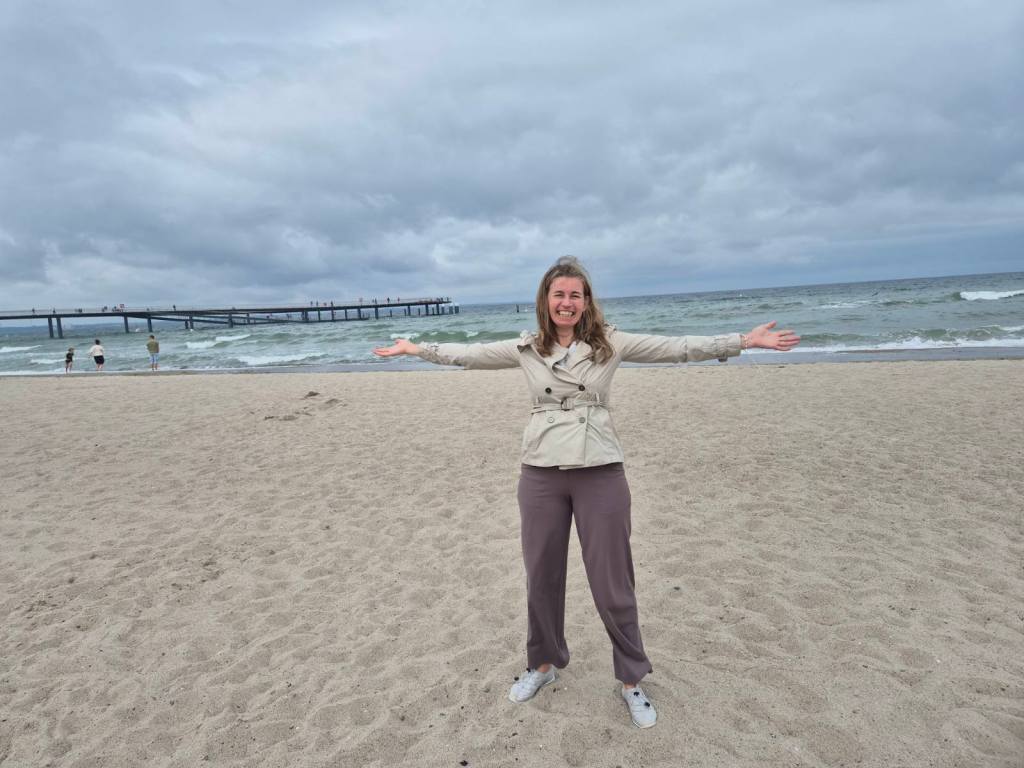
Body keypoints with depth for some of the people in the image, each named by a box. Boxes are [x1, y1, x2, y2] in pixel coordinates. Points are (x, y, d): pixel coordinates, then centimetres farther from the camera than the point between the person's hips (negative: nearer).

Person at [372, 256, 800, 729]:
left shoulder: (609, 344, -1)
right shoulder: (526, 349, 4)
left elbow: (676, 347, -4)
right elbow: (468, 354, 10)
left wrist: (744, 340, -9)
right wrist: (416, 349, 11)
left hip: (600, 474, -2)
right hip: (540, 475, 2)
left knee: (612, 583, 6)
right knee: (541, 577, 15)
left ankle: (631, 680, 28)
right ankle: (543, 664, 39)